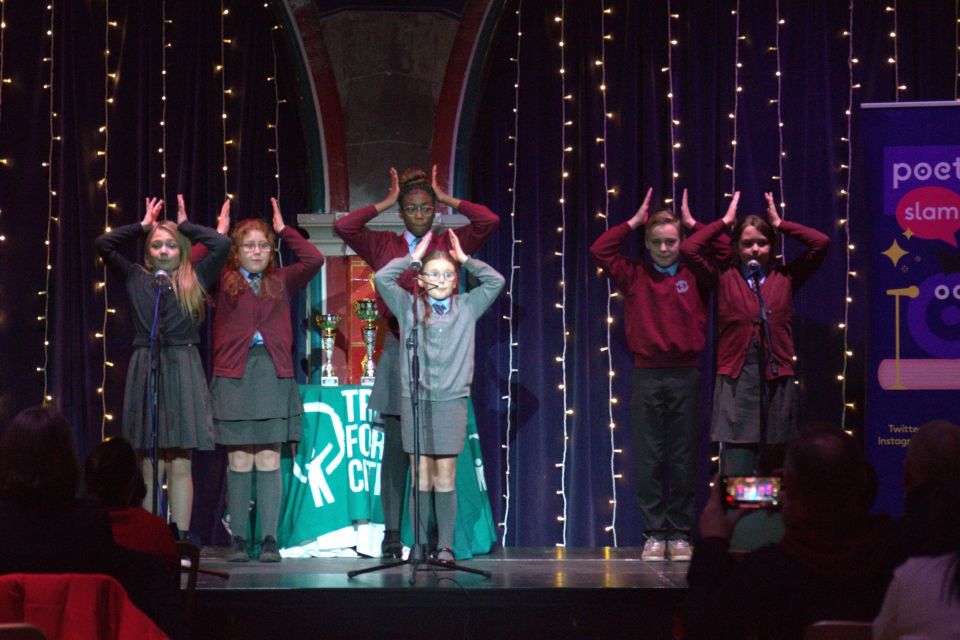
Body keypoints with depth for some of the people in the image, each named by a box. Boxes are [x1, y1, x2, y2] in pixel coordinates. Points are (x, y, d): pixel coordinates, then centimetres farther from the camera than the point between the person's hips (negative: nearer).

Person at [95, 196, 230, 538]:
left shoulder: (194, 280, 11)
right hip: (146, 369, 0)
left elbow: (222, 245, 2)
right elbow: (103, 245, 8)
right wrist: (142, 226, 15)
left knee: (181, 464, -1)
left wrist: (186, 225, 13)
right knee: (151, 465, -1)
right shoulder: (137, 278, 12)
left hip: (184, 371, 0)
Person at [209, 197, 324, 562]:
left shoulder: (281, 283, 14)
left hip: (273, 375, 1)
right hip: (234, 375, -1)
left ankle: (269, 539, 0)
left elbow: (314, 260, 3)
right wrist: (219, 232, 5)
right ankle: (237, 539, 5)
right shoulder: (223, 282, 9)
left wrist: (284, 229, 12)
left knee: (269, 461, -1)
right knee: (239, 462, -1)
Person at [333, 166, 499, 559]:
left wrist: (448, 199, 7)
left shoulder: (450, 245, 9)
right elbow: (343, 227, -1)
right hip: (398, 351, 0)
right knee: (395, 446, -1)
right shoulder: (383, 246, 10)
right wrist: (385, 203, 6)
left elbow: (489, 221, -2)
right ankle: (392, 533, 2)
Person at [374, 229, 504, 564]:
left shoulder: (467, 307, 10)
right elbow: (382, 278, -4)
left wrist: (465, 258, 5)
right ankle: (420, 545, 5)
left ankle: (445, 546, 3)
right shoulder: (409, 306, 6)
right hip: (415, 399, 0)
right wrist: (414, 257, 3)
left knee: (445, 477, -1)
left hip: (451, 401, 0)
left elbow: (496, 281, 2)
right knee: (421, 476, 1)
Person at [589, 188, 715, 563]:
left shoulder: (695, 276, 8)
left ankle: (680, 535, 9)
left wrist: (692, 223, 5)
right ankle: (654, 534, 6)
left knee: (684, 460, 3)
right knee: (649, 460, 0)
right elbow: (599, 250, 3)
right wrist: (634, 221, 6)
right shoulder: (634, 276, 9)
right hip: (647, 376, 0)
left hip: (686, 376, 0)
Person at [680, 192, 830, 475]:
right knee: (736, 468, -7)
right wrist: (725, 221, 7)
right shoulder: (724, 277, 8)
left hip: (778, 380, 1)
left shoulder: (786, 277, 11)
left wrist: (779, 223, 10)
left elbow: (821, 243, 3)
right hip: (736, 380, -1)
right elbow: (688, 249, -2)